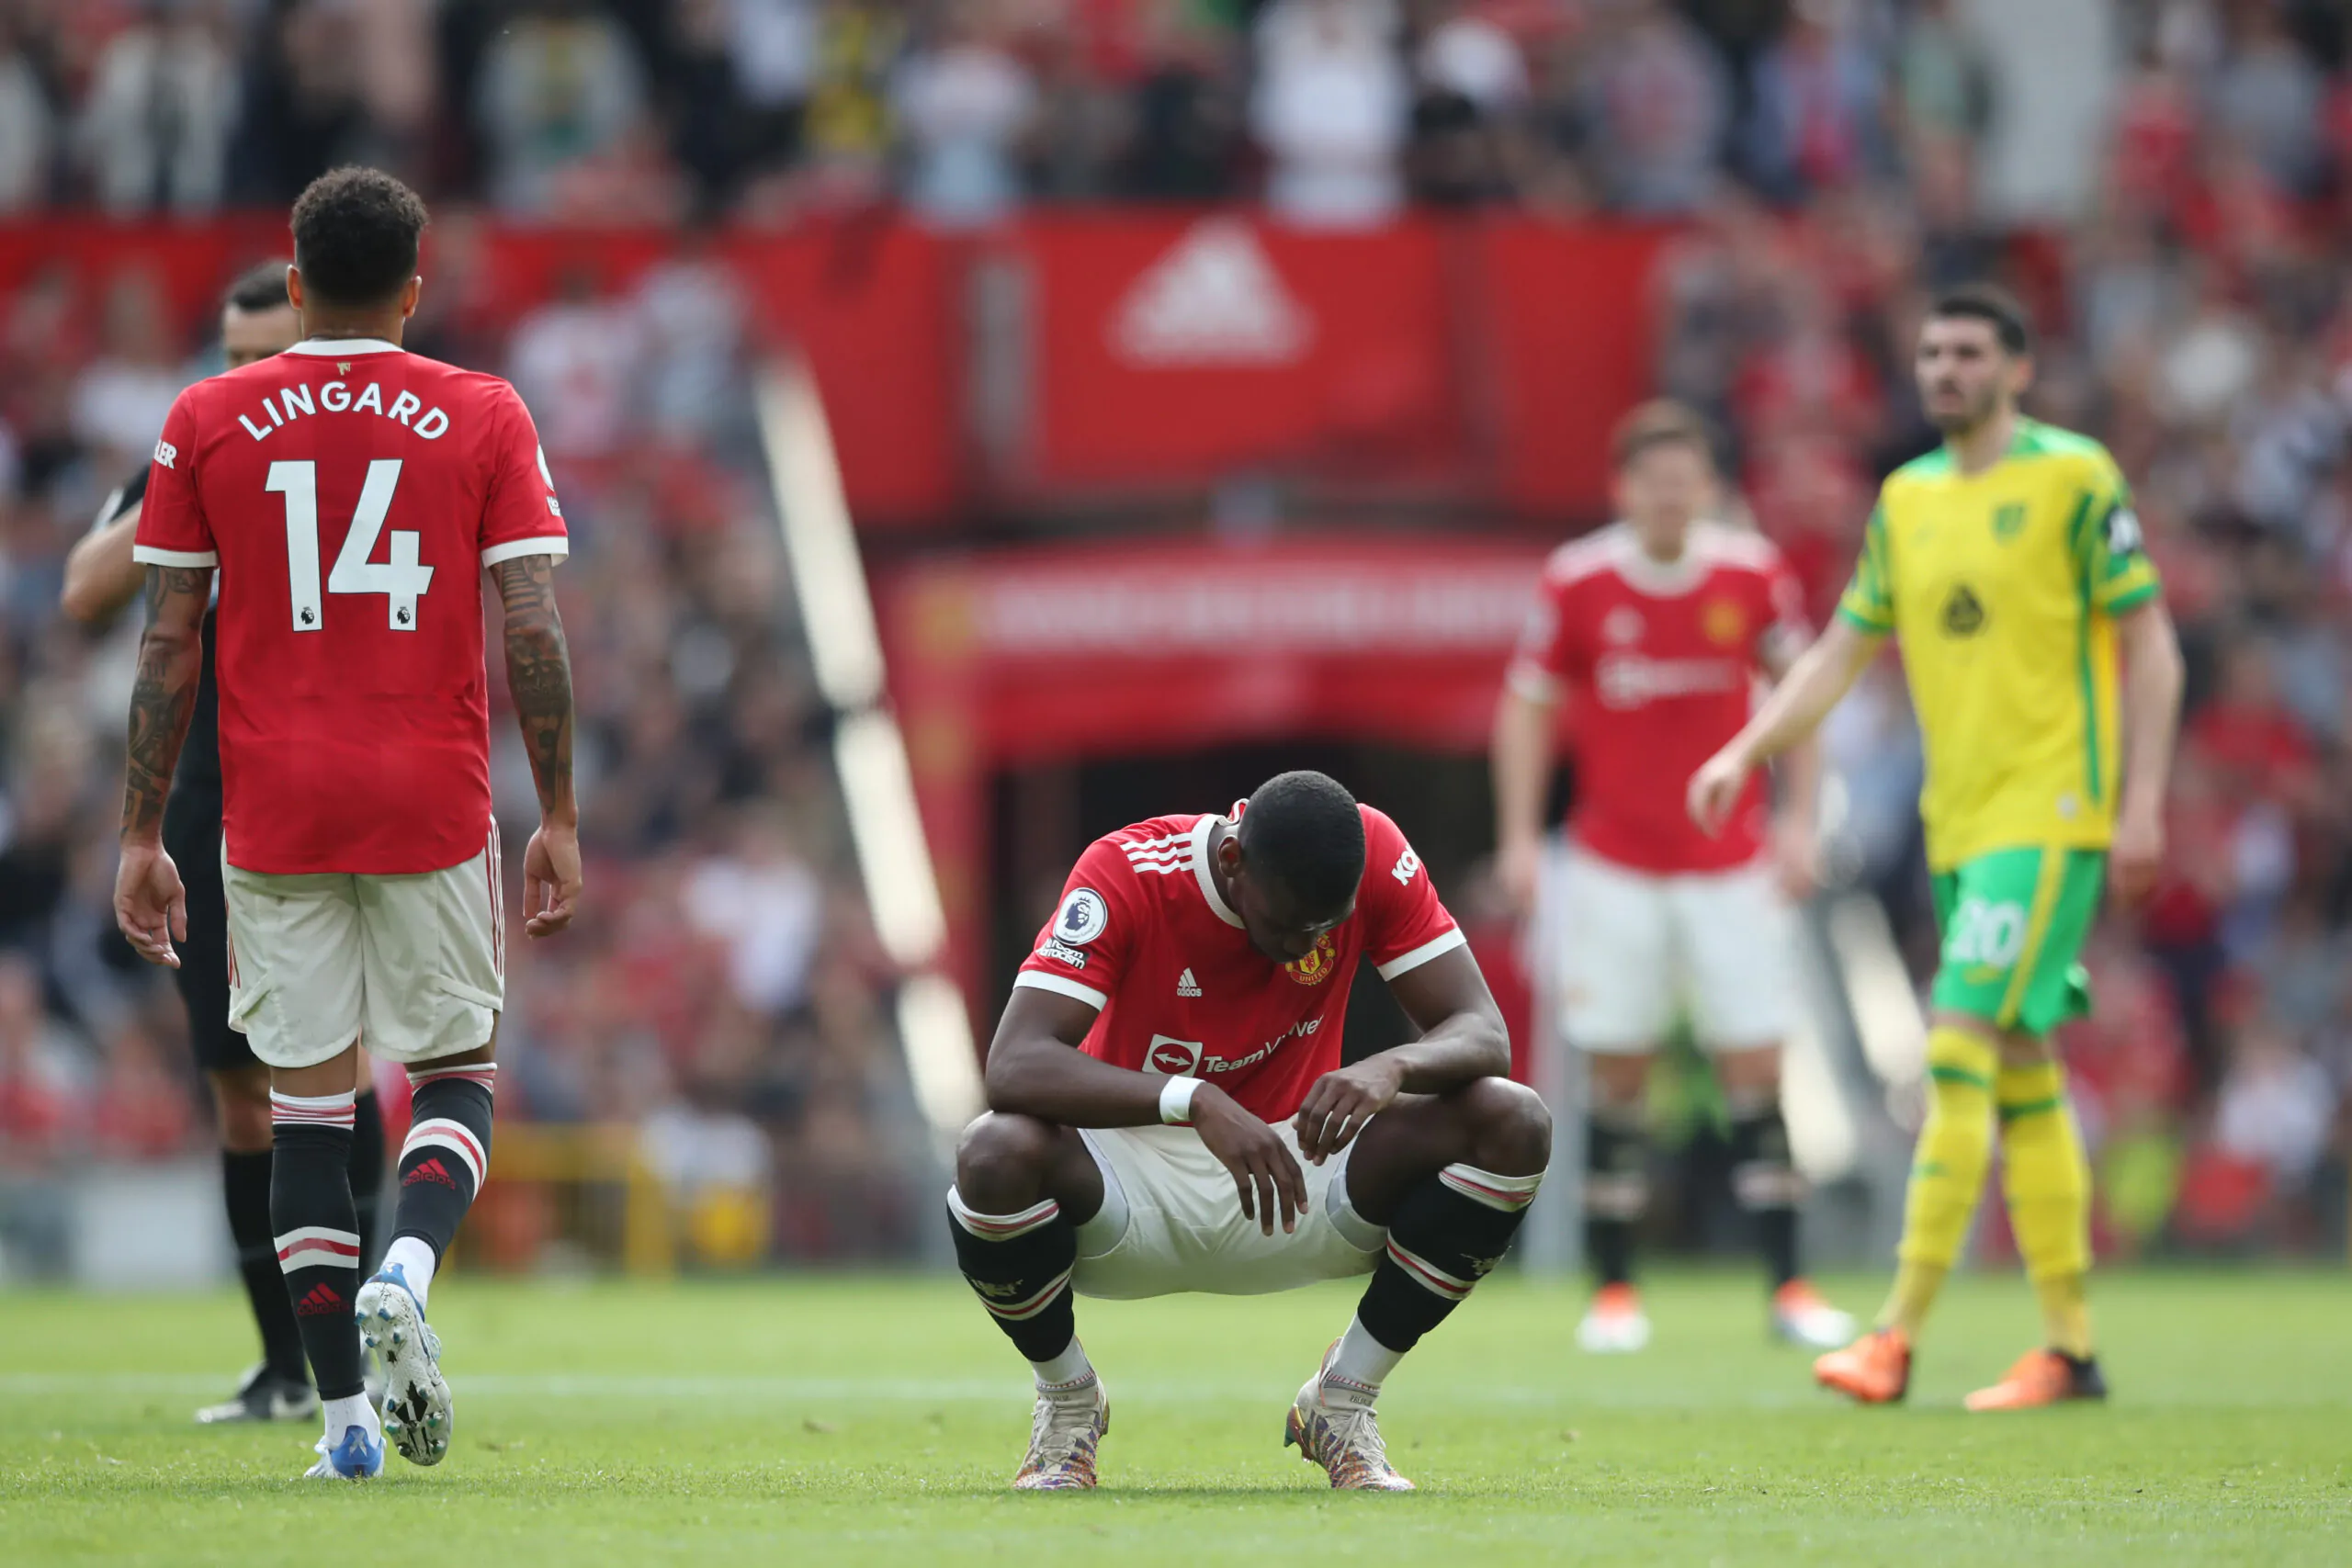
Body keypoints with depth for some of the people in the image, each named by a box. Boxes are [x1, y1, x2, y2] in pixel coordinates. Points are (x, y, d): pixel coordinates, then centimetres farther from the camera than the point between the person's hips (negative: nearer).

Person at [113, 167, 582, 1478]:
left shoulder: (207, 424, 3)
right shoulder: (485, 420, 1)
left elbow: (168, 648, 2)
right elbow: (535, 632, -3)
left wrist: (143, 837, 7)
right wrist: (560, 819, 2)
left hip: (274, 813, 1)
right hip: (435, 805, -1)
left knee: (309, 1103, 5)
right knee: (456, 1073, 12)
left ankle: (344, 1418, 2)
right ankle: (406, 1271, -18)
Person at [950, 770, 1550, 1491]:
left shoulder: (1374, 857, -15)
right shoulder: (1125, 874, -23)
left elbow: (1484, 1037, -15)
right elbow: (1013, 1065, -34)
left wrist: (1394, 1068, -40)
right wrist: (1195, 1101, -47)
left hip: (1295, 1174, 3)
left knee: (1514, 1125, -21)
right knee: (996, 1154, -37)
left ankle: (1343, 1403, -3)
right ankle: (1066, 1399, -5)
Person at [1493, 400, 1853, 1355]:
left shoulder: (1752, 575, -2)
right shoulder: (1577, 581, -5)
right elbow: (1527, 708, 3)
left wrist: (1798, 820, 0)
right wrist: (1519, 836, -3)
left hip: (1732, 864, 1)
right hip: (1614, 870, -1)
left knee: (1757, 1069, -4)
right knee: (1618, 1073, -2)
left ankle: (1786, 1285, -1)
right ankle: (1613, 1290, 6)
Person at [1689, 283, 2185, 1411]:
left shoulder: (2074, 477, -5)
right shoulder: (1908, 499, 13)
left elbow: (2148, 645, -5)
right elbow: (1842, 650, 17)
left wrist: (2143, 801, -12)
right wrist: (1746, 751, 5)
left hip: (2049, 813, -7)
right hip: (1960, 820, 7)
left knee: (1962, 1048, -16)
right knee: (2021, 1081, 8)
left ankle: (1897, 1337, -19)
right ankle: (2069, 1348, 13)